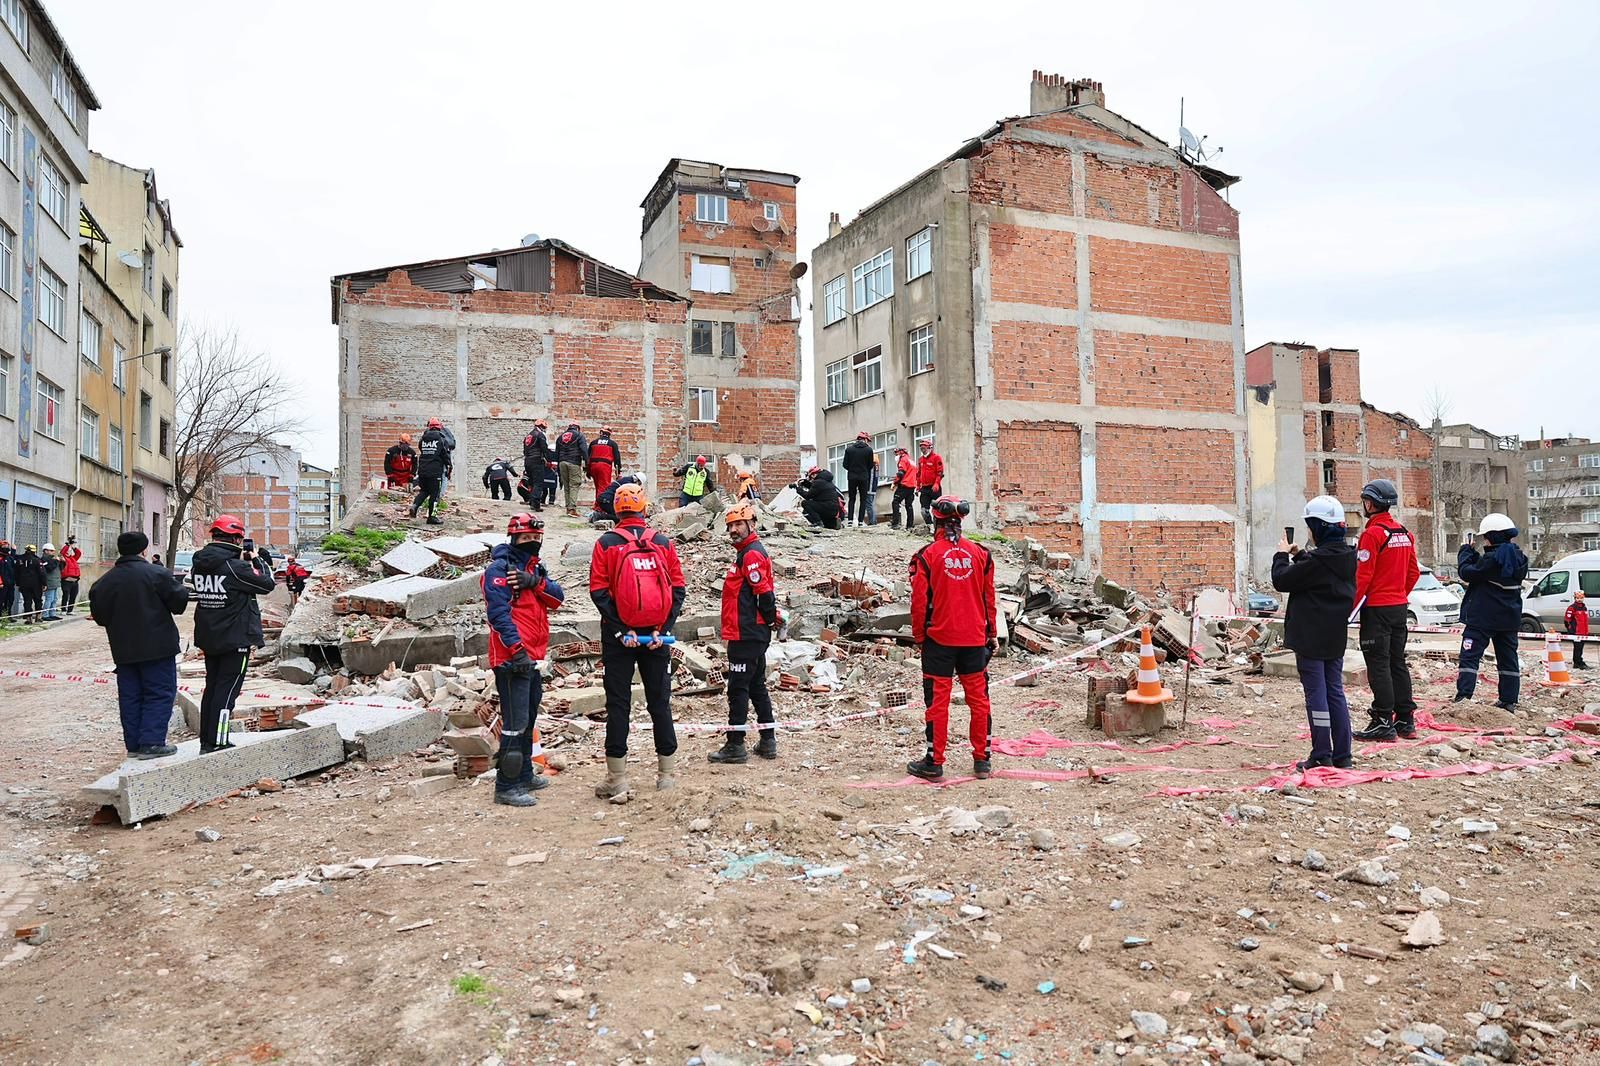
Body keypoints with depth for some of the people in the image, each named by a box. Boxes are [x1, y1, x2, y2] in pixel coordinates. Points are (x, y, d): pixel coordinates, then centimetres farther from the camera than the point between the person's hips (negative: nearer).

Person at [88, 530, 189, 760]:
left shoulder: (106, 580, 4)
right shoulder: (156, 573, -12)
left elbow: (100, 615, 7)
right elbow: (180, 601, -10)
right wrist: (180, 587, 10)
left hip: (123, 649, 5)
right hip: (156, 646, -5)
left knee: (130, 697, 12)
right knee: (159, 693, 0)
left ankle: (133, 744, 16)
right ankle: (151, 743, -5)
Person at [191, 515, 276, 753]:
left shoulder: (198, 565, 3)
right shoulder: (235, 566, -19)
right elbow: (267, 584, -11)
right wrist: (257, 560, 3)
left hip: (208, 636, 8)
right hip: (236, 637, -8)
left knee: (212, 685, 16)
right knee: (227, 688, -2)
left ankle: (206, 741, 22)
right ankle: (216, 743, -3)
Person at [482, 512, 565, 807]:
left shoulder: (535, 567, 17)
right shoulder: (499, 568, -10)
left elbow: (557, 597, 3)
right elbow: (499, 612, -19)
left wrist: (535, 582, -16)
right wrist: (517, 649, -25)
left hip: (532, 657, 10)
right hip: (511, 658, -10)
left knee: (529, 716, 20)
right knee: (515, 722, -10)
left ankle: (524, 775, 33)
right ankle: (506, 787, -3)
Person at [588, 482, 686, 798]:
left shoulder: (606, 543, -4)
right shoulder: (663, 542, 3)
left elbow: (599, 591, -9)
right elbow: (678, 589, -1)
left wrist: (620, 631, -9)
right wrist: (662, 630, -4)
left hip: (618, 634, -2)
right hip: (655, 634, 2)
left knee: (618, 703, 5)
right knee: (660, 702, 11)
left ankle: (617, 778, 7)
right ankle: (666, 774, 17)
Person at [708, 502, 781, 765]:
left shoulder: (751, 554, -15)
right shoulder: (749, 551, 18)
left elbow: (764, 592, -20)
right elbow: (765, 593, 20)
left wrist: (770, 620, -10)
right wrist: (770, 619, 15)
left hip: (746, 634, -11)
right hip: (753, 633, 11)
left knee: (738, 688, -5)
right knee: (756, 686, 15)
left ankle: (735, 745, 1)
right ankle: (768, 742, 21)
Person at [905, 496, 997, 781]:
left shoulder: (927, 555, -8)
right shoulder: (980, 553, 2)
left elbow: (919, 601, -7)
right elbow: (989, 598, 8)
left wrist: (918, 635, 6)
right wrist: (991, 633, 18)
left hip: (939, 639, -3)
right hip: (975, 639, 3)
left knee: (938, 700, 3)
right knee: (978, 698, 11)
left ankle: (934, 763, 10)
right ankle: (982, 760, 19)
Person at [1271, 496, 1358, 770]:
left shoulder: (1317, 560, -21)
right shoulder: (1348, 557, 4)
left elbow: (1281, 580, -12)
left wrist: (1282, 555, 2)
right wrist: (1299, 555, 10)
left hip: (1310, 638, -8)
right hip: (1336, 637, 8)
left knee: (1316, 693, -1)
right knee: (1335, 692, 12)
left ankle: (1321, 756, 4)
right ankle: (1342, 756, 16)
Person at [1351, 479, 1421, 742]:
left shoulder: (1372, 533, -15)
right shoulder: (1404, 533, 11)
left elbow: (1362, 576, -18)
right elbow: (1414, 573, 15)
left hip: (1376, 608, -8)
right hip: (1399, 607, 8)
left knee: (1378, 665, -5)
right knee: (1397, 663, 13)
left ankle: (1383, 722, -4)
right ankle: (1405, 720, 17)